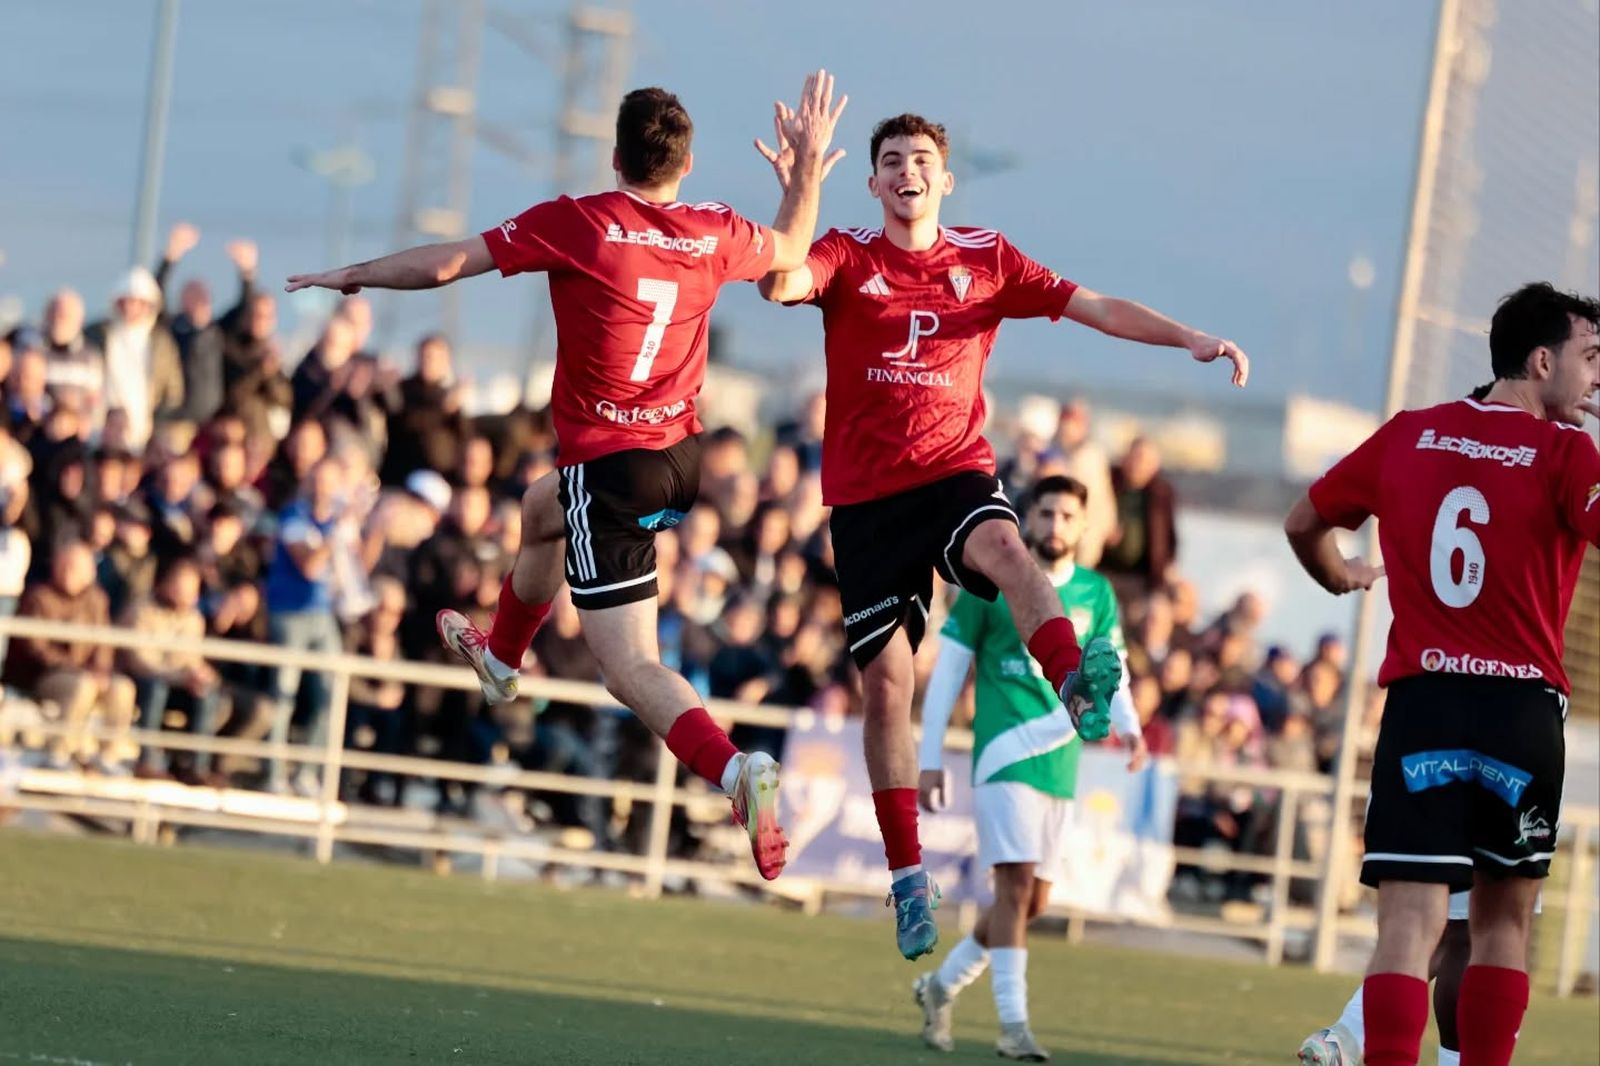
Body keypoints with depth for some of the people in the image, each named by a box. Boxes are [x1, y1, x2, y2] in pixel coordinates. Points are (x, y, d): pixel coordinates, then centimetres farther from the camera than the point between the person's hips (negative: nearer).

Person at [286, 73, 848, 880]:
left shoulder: (576, 224, -13)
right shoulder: (715, 234, 0)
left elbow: (444, 265, -8)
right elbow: (791, 250, 24)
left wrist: (352, 275, 7)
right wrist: (810, 163, 33)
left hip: (610, 465, -6)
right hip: (683, 460, 7)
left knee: (633, 669, -8)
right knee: (540, 511, 37)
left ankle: (733, 768, -34)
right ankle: (501, 656, 61)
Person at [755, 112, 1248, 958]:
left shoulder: (987, 260, 8)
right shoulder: (846, 258, 3)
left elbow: (1095, 308, 4)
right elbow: (779, 283, -18)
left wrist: (1189, 338, -8)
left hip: (956, 469, 0)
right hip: (865, 492, 0)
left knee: (1003, 546, -36)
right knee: (886, 681, -1)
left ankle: (1079, 689, -59)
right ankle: (908, 879, 9)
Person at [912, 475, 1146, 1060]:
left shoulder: (1097, 594, 11)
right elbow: (947, 671, 2)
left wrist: (1128, 725, -14)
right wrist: (930, 760, -1)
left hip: (1059, 765, 5)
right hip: (1003, 753, -5)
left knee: (1033, 901, 8)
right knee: (1016, 883, -17)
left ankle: (942, 984, 29)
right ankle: (1013, 1025, -15)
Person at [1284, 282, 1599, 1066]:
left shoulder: (1408, 435, 10)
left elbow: (1305, 524, 21)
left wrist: (1340, 578, 41)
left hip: (1419, 704, 2)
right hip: (1521, 707, -2)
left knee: (1409, 925, -6)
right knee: (1503, 919, 14)